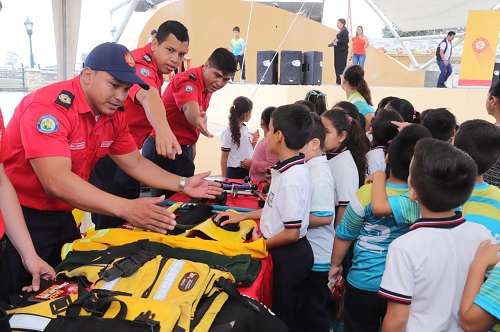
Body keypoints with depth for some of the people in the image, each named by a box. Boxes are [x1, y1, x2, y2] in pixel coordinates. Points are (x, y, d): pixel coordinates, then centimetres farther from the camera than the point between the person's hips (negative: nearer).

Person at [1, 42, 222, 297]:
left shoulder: (114, 115, -2)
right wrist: (125, 209, -43)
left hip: (61, 214, 7)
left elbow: (135, 163, 8)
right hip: (21, 216, -7)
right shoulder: (49, 107, -26)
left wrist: (183, 184, -1)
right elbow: (56, 182, -36)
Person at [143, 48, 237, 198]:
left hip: (183, 149, 9)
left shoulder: (207, 85, 7)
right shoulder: (188, 80, -21)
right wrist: (198, 120, -63)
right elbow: (190, 107, -41)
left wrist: (192, 145, 9)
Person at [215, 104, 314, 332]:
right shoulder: (288, 169, 0)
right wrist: (242, 217, 16)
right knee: (282, 311, 25)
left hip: (288, 256, -9)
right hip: (285, 253, 9)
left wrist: (261, 244, -8)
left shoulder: (291, 179, -28)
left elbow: (291, 233, -25)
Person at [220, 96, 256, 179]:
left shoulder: (245, 129, 8)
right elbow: (224, 158, -8)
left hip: (248, 171, 6)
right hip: (235, 173, -6)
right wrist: (224, 178, -8)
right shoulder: (228, 132, -11)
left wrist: (254, 141, 3)